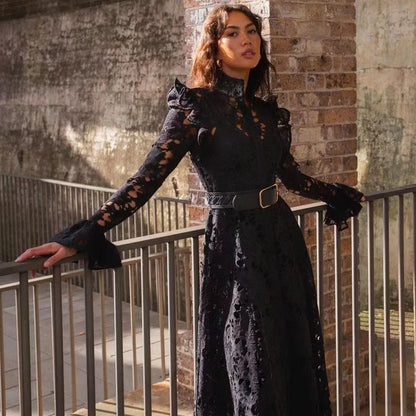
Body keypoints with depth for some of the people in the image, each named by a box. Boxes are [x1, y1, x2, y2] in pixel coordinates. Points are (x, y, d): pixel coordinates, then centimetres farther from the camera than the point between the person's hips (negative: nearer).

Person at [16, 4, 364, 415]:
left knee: (295, 362, 12)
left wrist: (338, 195, 37)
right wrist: (79, 236, -23)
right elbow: (147, 178, -15)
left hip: (281, 237, 6)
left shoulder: (268, 112, 9)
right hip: (234, 243, -6)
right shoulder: (195, 106, -9)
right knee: (252, 375, 1)